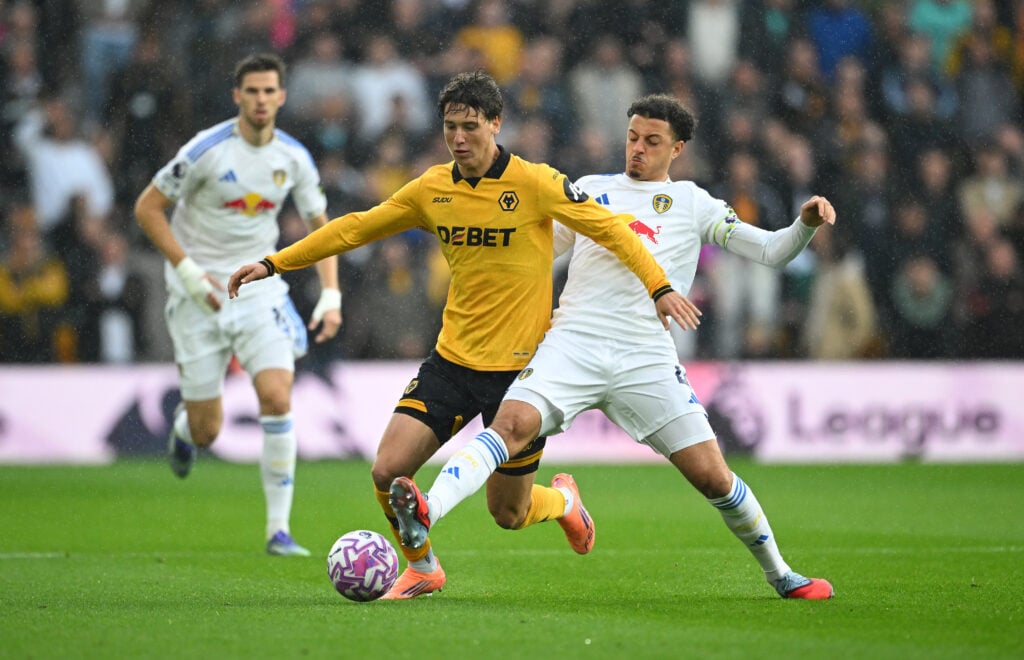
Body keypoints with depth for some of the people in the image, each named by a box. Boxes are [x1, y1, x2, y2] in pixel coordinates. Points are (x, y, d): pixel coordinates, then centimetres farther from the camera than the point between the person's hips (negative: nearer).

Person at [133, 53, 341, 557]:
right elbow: (147, 208, -8)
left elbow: (319, 225, 10)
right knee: (207, 433, 0)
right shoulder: (207, 150, -13)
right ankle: (184, 425, 41)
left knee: (277, 399, -18)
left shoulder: (294, 158, -1)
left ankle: (278, 529, -10)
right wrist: (188, 271, -15)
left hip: (260, 288, 3)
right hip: (199, 293, -2)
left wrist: (331, 295, -2)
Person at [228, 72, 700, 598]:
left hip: (521, 368, -4)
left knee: (507, 510, 3)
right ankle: (421, 568, 16)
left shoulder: (535, 183, -11)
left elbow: (609, 228, -7)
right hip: (451, 361, 4)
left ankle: (561, 503, 40)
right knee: (388, 472, -12)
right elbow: (357, 228, 11)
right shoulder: (432, 189, 2)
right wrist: (273, 263, 11)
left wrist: (659, 287, -17)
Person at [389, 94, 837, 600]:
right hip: (572, 343, 0)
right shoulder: (591, 190, 19)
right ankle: (425, 513, -46)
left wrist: (806, 224, -5)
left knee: (713, 477, -3)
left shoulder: (692, 203, 17)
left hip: (646, 358, 0)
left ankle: (780, 575, 18)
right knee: (514, 423, -28)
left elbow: (771, 251, 13)